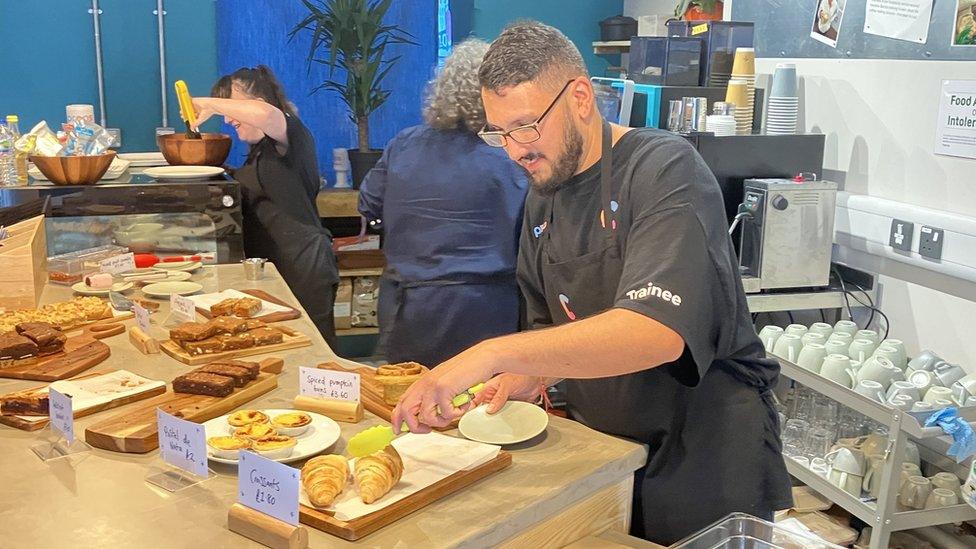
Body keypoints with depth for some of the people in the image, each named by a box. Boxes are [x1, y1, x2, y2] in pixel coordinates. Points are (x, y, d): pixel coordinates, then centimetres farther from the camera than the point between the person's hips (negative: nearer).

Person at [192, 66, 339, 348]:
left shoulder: (292, 137, -10)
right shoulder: (259, 149, 19)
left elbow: (264, 114, -32)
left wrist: (209, 104, -19)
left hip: (303, 269, -10)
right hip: (271, 267, 10)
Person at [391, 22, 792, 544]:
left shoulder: (664, 169, -20)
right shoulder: (543, 197, 3)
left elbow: (657, 333, -35)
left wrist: (492, 354, -40)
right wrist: (529, 377, -9)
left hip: (703, 457, -6)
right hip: (602, 450, 6)